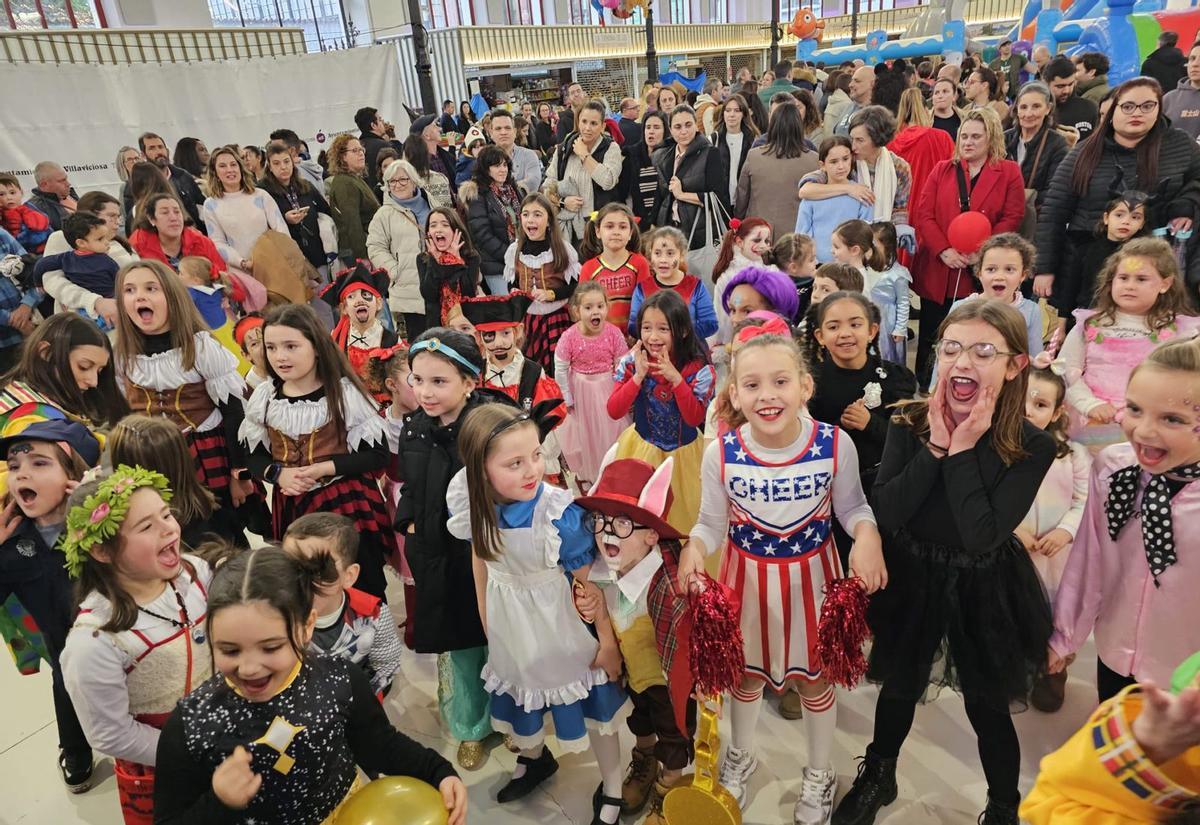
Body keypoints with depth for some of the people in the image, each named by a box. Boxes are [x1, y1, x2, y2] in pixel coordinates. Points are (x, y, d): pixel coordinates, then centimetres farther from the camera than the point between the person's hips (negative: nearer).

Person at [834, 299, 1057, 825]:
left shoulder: (1032, 447, -18)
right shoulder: (909, 424, -12)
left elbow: (982, 537, -27)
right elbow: (884, 515, -21)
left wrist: (962, 451, -28)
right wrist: (935, 446, -26)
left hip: (982, 588, -1)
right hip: (910, 577, 2)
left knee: (986, 706, 14)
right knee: (900, 688, 20)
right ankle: (878, 778, 47)